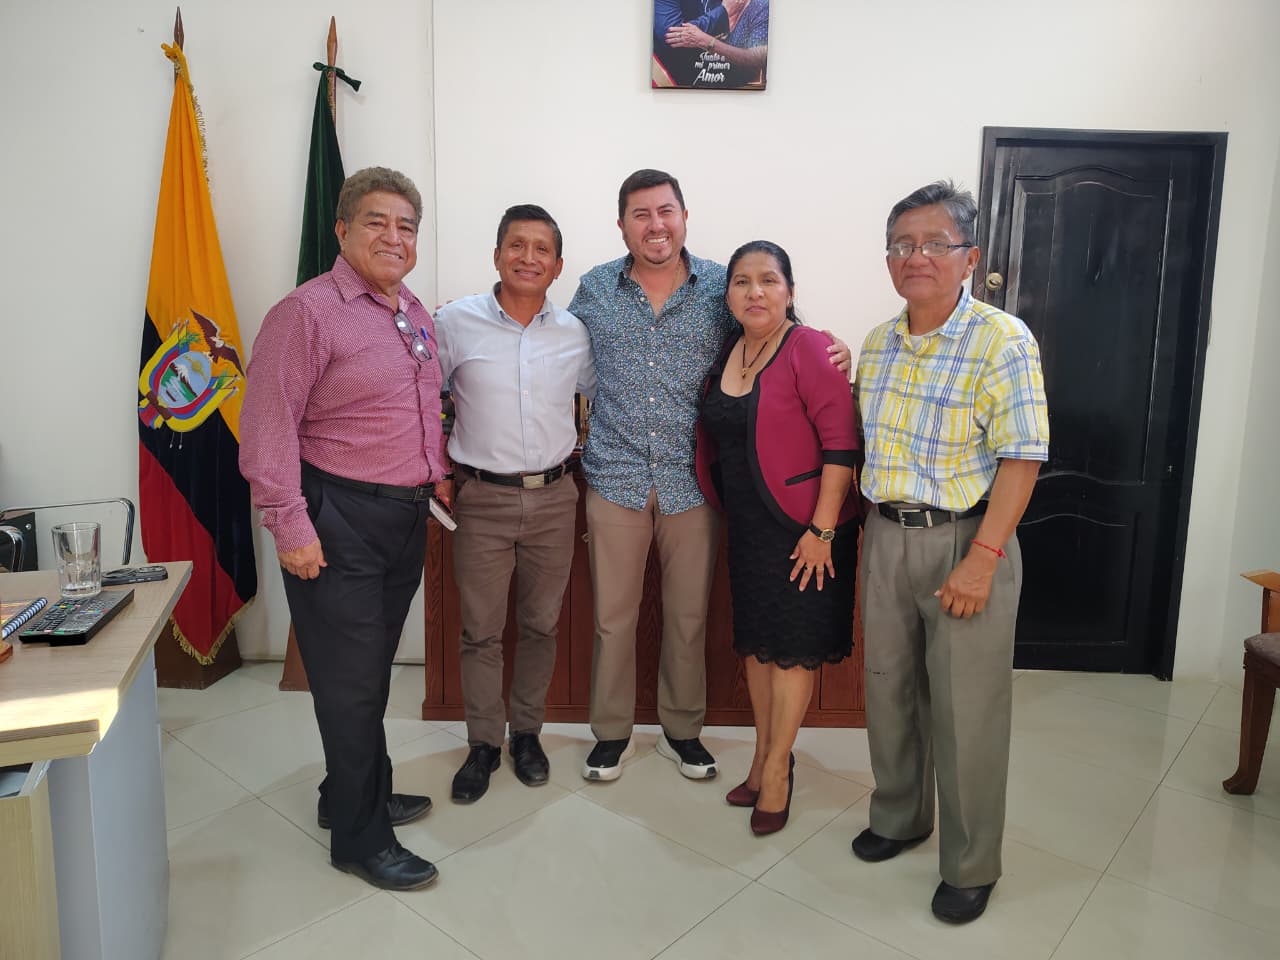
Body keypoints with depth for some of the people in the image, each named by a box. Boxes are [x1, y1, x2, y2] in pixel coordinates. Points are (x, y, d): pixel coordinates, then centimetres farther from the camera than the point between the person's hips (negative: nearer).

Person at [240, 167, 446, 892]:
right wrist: (290, 524, -19)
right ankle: (361, 838, 20)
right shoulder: (308, 311, -13)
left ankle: (354, 795, 39)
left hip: (406, 514, 8)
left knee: (374, 668, 19)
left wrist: (437, 472, 16)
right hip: (339, 519, -8)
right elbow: (269, 425, -17)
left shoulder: (417, 314, 12)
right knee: (350, 680, 3)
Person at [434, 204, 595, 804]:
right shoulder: (456, 322, -3)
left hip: (553, 497, 2)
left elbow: (601, 393, 18)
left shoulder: (574, 333, 3)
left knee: (540, 624, 12)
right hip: (483, 499, -2)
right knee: (481, 629, 6)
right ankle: (484, 743, 24)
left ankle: (527, 731, 31)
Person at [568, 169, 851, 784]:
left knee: (689, 616, 12)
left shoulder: (722, 288, 0)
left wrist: (830, 353, -10)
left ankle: (682, 730, 33)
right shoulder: (594, 290, 3)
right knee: (613, 615, 10)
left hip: (693, 483, 0)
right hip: (615, 479, 1)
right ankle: (612, 733, 30)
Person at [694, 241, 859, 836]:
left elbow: (842, 442, -18)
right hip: (747, 523, 7)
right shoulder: (729, 353, 7)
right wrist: (727, 505, 10)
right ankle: (764, 754, 32)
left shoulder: (808, 349, -14)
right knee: (755, 638, 15)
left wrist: (822, 530, -21)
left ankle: (776, 766, 20)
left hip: (802, 524, -7)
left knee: (793, 646, 4)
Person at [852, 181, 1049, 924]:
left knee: (965, 711, 4)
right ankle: (899, 819, 38)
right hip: (886, 537, 6)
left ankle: (971, 868, 23)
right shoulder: (879, 343, 7)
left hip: (964, 541, -6)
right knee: (889, 691, 16)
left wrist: (982, 559, -20)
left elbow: (1021, 459, -15)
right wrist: (870, 527, 9)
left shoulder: (1004, 341, -12)